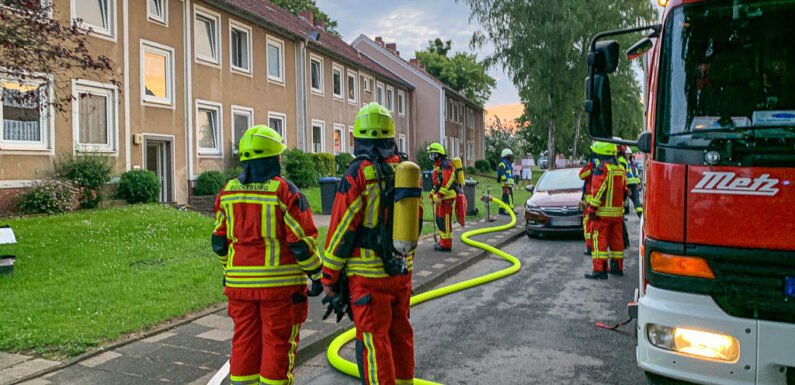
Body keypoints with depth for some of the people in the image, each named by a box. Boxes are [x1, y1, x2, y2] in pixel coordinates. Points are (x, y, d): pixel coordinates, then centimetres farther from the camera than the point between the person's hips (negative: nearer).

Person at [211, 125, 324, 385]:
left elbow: (219, 241, 10)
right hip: (280, 284, -4)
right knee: (278, 344, 5)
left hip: (241, 281, 5)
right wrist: (317, 275, -1)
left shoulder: (228, 192, 4)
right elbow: (302, 242, -12)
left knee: (245, 342, 14)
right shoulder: (286, 192, -11)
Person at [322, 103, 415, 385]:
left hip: (369, 275, -7)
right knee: (400, 333, 19)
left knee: (374, 342, 2)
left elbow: (342, 229, -14)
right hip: (401, 271, 7)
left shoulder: (358, 173, -14)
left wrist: (329, 276, -5)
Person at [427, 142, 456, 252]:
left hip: (446, 197, -10)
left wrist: (439, 196, -24)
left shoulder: (446, 165, -14)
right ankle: (443, 242, 26)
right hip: (440, 197, 10)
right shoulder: (437, 165, 19)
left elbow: (447, 182, -22)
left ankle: (446, 245, -2)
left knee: (444, 221, -7)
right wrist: (432, 194, 21)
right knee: (439, 220, 16)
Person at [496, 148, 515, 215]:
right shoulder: (503, 163, -9)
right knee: (509, 196, -10)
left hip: (509, 183, 10)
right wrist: (505, 180, -28)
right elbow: (501, 173, -20)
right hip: (506, 183, -10)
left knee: (505, 196, 9)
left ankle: (502, 210, 11)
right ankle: (511, 210, -9)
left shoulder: (508, 163, 23)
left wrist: (512, 182, 26)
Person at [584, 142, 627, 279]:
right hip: (617, 211, 8)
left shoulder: (601, 168, -14)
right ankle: (617, 267, 24)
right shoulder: (620, 168, 12)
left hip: (603, 211, -8)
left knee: (600, 240, -6)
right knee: (616, 238, 15)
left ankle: (600, 269, -9)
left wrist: (592, 209, -16)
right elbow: (624, 191, 16)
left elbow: (599, 191, -20)